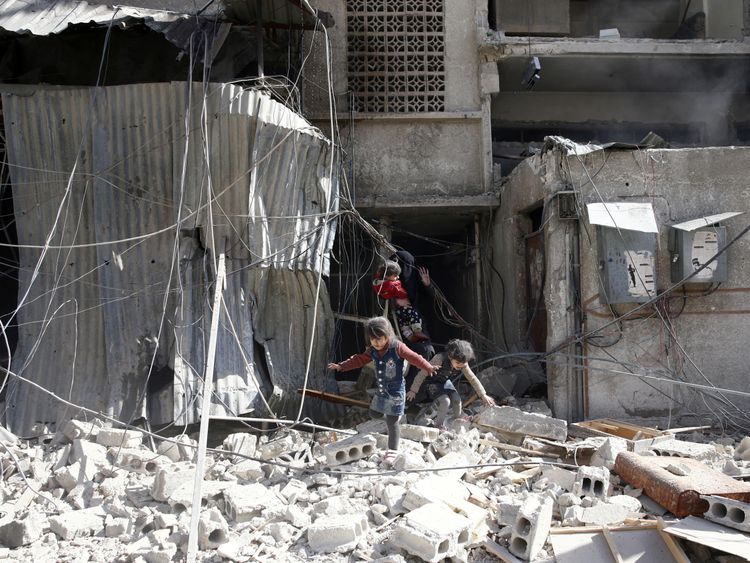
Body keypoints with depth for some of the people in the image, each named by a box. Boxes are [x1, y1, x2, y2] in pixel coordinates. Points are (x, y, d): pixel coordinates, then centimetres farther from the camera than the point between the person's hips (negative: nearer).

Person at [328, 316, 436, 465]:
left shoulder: (397, 347, -17)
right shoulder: (372, 351, 2)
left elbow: (414, 358, -18)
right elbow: (359, 360, 12)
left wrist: (428, 368, -28)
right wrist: (341, 366, 9)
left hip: (396, 391, -7)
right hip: (381, 391, 7)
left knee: (392, 421, -4)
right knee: (374, 413, 18)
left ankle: (392, 451, 6)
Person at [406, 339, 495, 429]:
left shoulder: (463, 365, -18)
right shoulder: (440, 358, -35)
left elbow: (473, 379, -6)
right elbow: (423, 373, -28)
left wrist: (483, 395, -5)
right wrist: (413, 390, -23)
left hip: (446, 382, 5)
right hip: (433, 384, -5)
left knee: (457, 400, -16)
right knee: (445, 401, -27)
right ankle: (439, 425, -5)